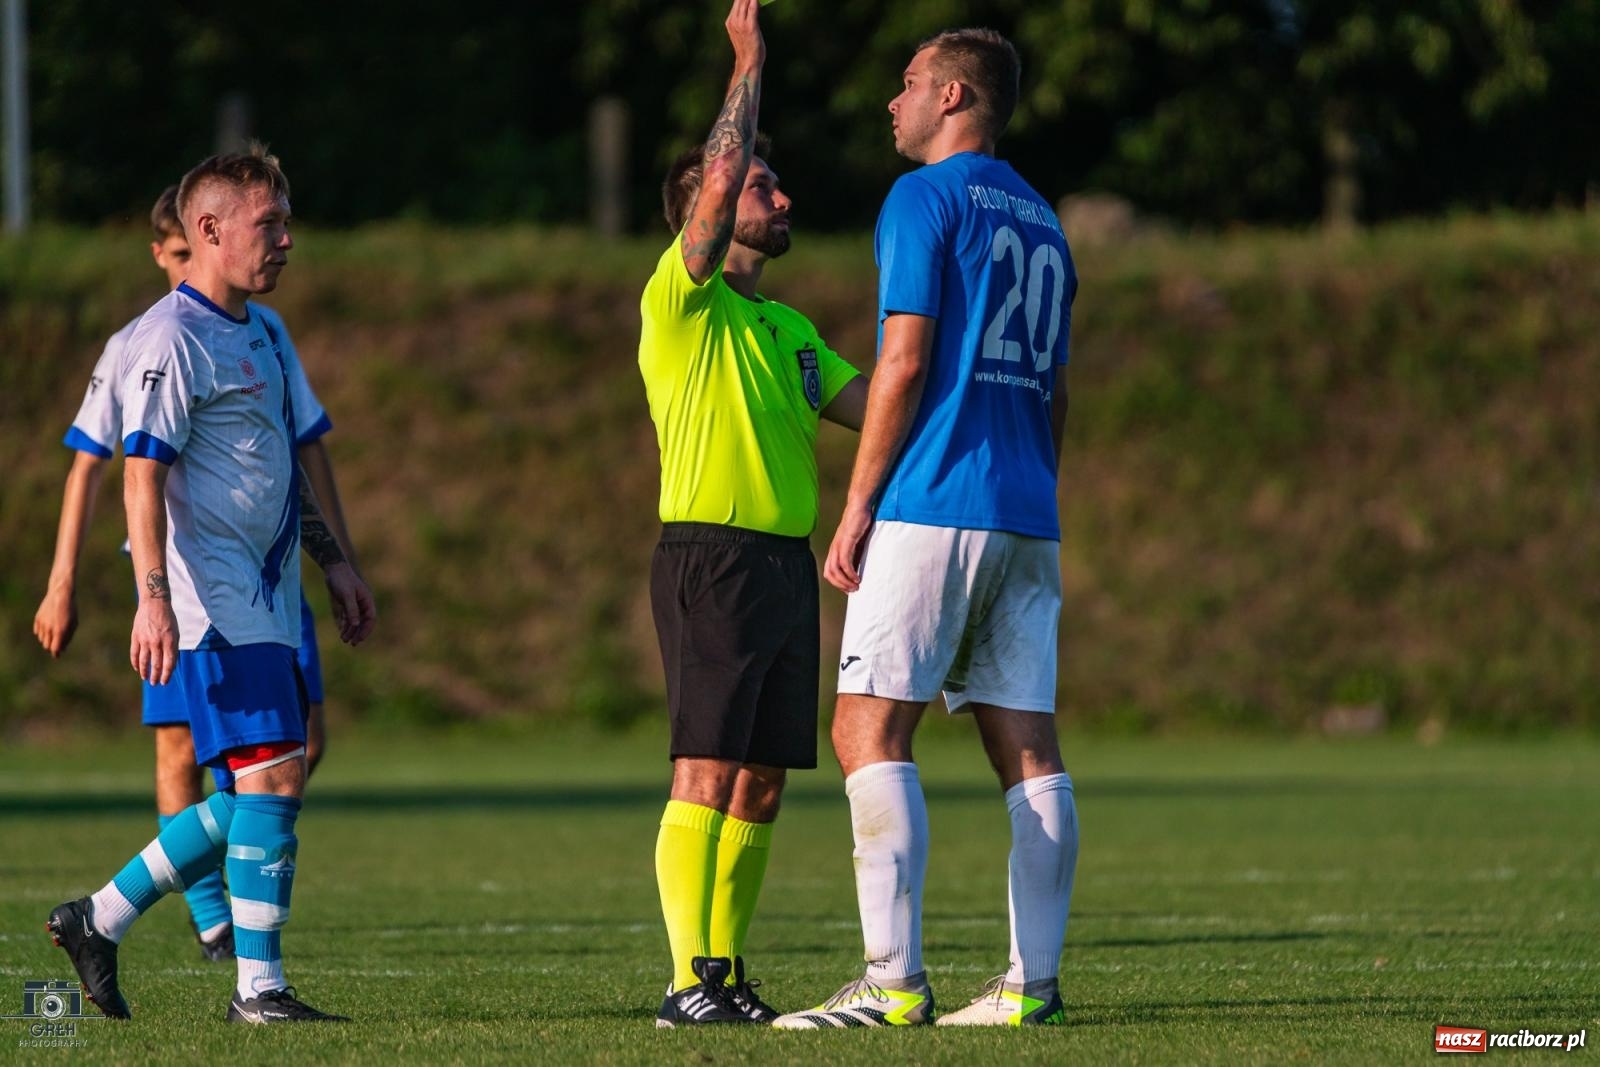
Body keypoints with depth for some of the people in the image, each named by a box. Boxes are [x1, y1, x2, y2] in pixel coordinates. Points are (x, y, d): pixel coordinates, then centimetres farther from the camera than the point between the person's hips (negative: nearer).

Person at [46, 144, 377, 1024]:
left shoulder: (262, 332, 18)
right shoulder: (171, 340, -11)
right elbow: (142, 477, -17)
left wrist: (333, 562, 26)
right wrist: (153, 598, -24)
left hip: (265, 602, 9)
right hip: (214, 603, -9)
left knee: (255, 799, 8)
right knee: (272, 780, -13)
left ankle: (99, 920, 19)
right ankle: (257, 987, -9)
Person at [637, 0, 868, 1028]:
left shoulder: (787, 325, 22)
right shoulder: (682, 298, -3)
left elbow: (872, 406, 20)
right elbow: (717, 179, -17)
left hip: (787, 561, 8)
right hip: (711, 554, -8)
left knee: (762, 784, 6)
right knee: (707, 774, -12)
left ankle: (727, 973, 11)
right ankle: (689, 981, -15)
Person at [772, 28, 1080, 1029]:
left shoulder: (926, 198, -4)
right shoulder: (1042, 222, 20)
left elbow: (904, 364, -11)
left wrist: (858, 508, -8)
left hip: (932, 508, -8)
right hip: (1028, 520, 8)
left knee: (871, 731, -9)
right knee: (1027, 749, 5)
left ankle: (894, 980, -18)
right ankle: (1033, 981, 1)